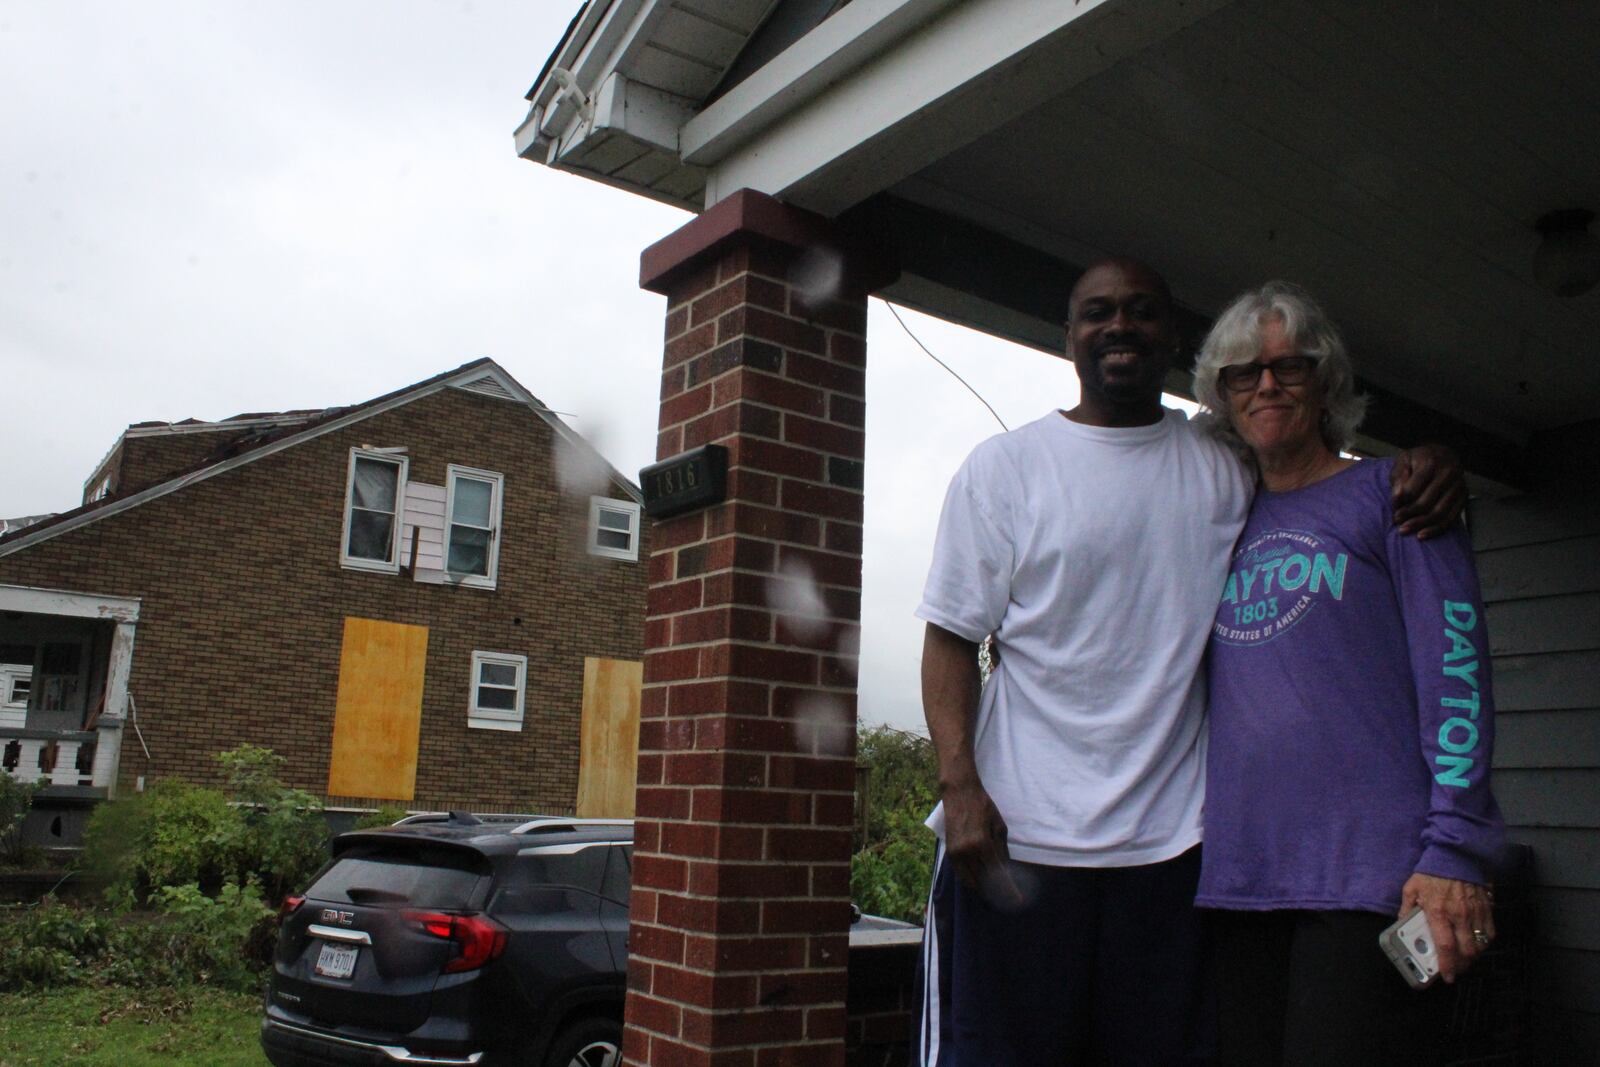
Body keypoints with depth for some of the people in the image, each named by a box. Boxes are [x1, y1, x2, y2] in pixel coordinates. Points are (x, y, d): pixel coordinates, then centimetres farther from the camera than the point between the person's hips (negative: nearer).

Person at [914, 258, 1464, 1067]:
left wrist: (1419, 480, -3)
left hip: (1171, 839, 3)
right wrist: (959, 785, -12)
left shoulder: (1224, 468, 9)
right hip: (1017, 832, -2)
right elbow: (952, 636, 0)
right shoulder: (1002, 468, 2)